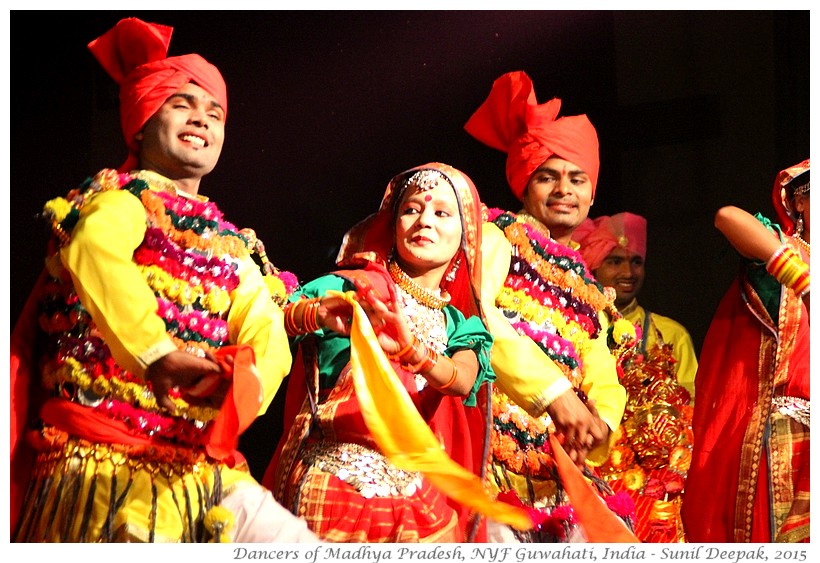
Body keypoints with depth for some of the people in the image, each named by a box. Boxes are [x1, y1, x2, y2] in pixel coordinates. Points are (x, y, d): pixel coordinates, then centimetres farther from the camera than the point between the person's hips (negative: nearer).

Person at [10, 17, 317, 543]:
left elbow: (269, 335, 4)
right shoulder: (125, 198, 6)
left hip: (201, 470, 6)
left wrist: (237, 376, -19)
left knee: (303, 546, -8)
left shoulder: (233, 248, 22)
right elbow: (94, 249, -19)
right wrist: (155, 353, -30)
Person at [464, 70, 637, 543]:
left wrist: (601, 424, -8)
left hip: (557, 468, 6)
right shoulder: (500, 236, 8)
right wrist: (554, 393, -19)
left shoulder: (589, 293, 26)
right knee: (496, 532, -27)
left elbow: (606, 386, 17)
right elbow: (471, 311, -12)